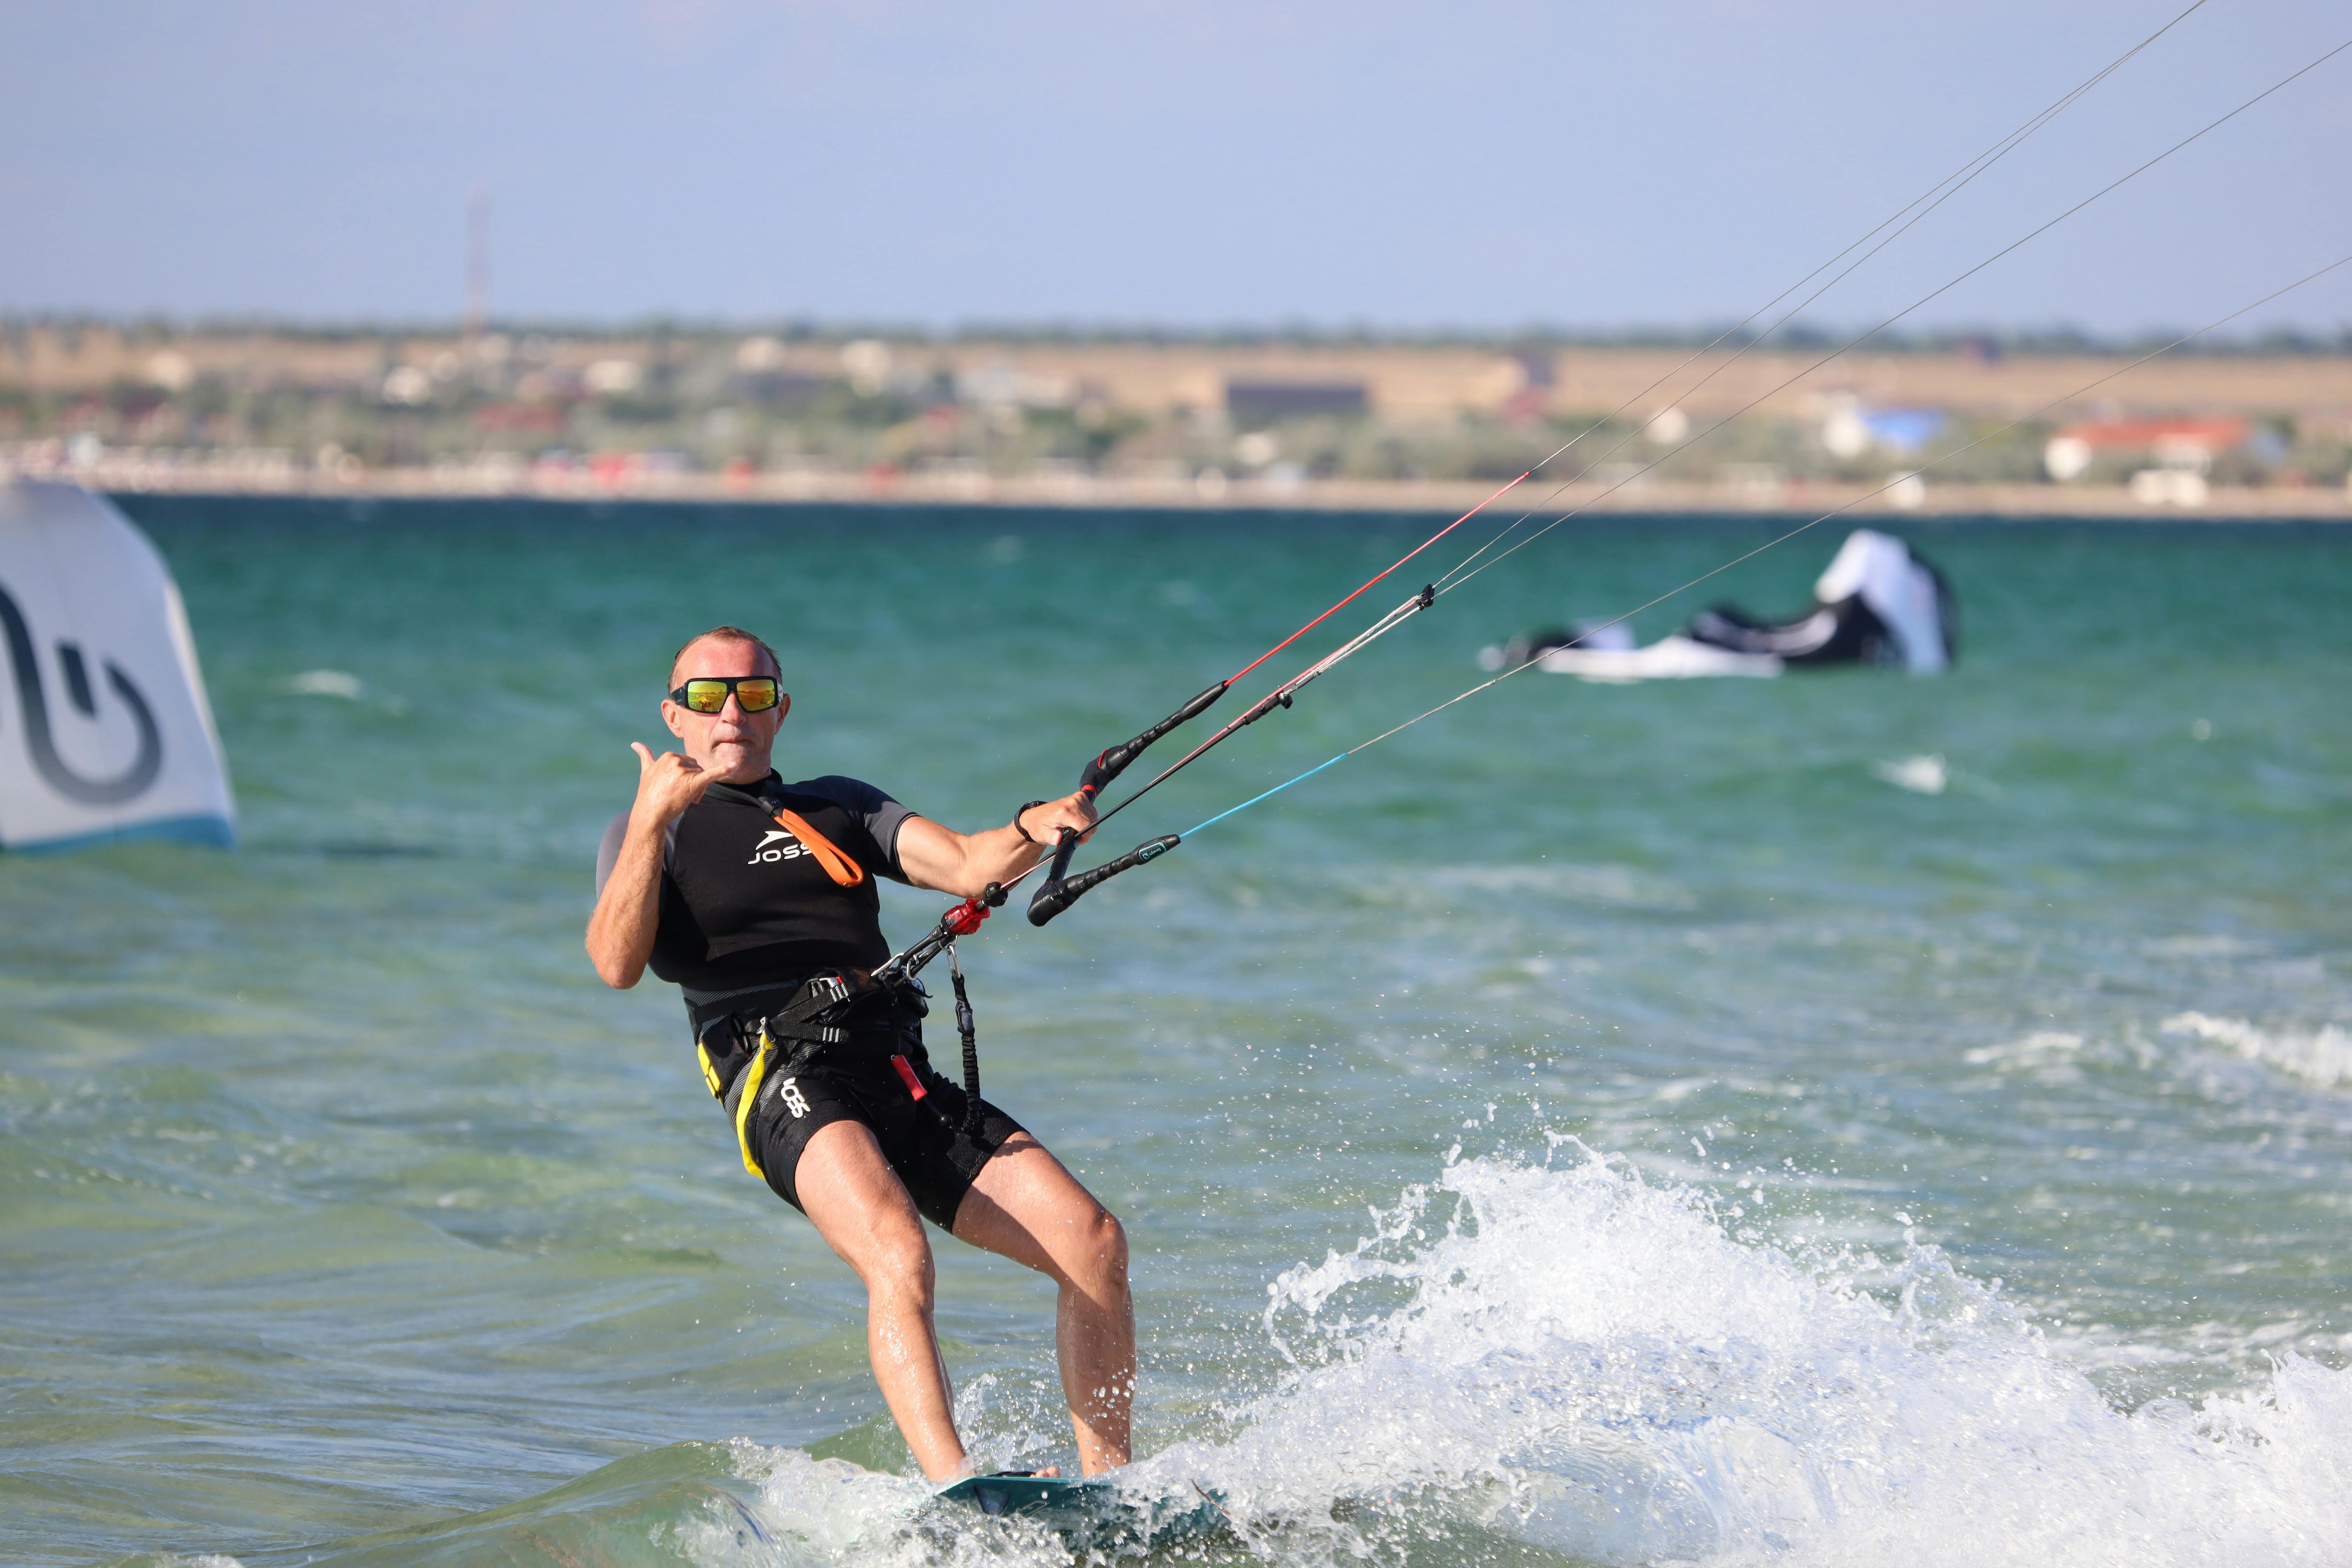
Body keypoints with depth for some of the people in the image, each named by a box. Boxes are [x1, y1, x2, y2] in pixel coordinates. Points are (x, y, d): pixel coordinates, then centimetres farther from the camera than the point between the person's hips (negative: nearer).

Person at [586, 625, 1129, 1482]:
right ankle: (954, 1486, -45)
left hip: (905, 1079, 5)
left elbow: (968, 866, 12)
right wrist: (652, 822, -17)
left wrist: (1035, 828, -10)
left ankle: (1107, 1482, 0)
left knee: (1094, 1241, -9)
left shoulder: (838, 806, 27)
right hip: (785, 1081, -5)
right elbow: (618, 964, -5)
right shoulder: (649, 833, 14)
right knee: (898, 1255, -34)